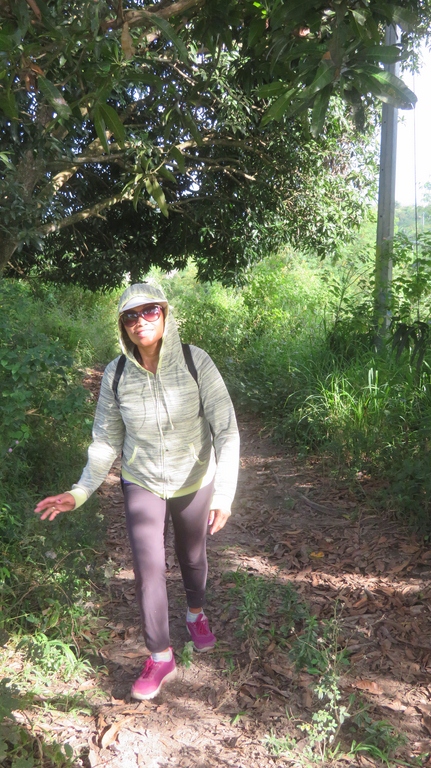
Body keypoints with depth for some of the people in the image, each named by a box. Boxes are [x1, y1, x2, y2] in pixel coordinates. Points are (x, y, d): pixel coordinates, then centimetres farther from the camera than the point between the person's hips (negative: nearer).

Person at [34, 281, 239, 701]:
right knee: (148, 568, -2)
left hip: (195, 481, 0)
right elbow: (106, 441, -5)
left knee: (192, 556, 21)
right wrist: (80, 492, -11)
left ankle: (196, 611, 54)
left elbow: (226, 429, -22)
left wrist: (225, 492, -29)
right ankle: (160, 657, 23)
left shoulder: (195, 362, -24)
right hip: (141, 482, 1)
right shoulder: (116, 375, -17)